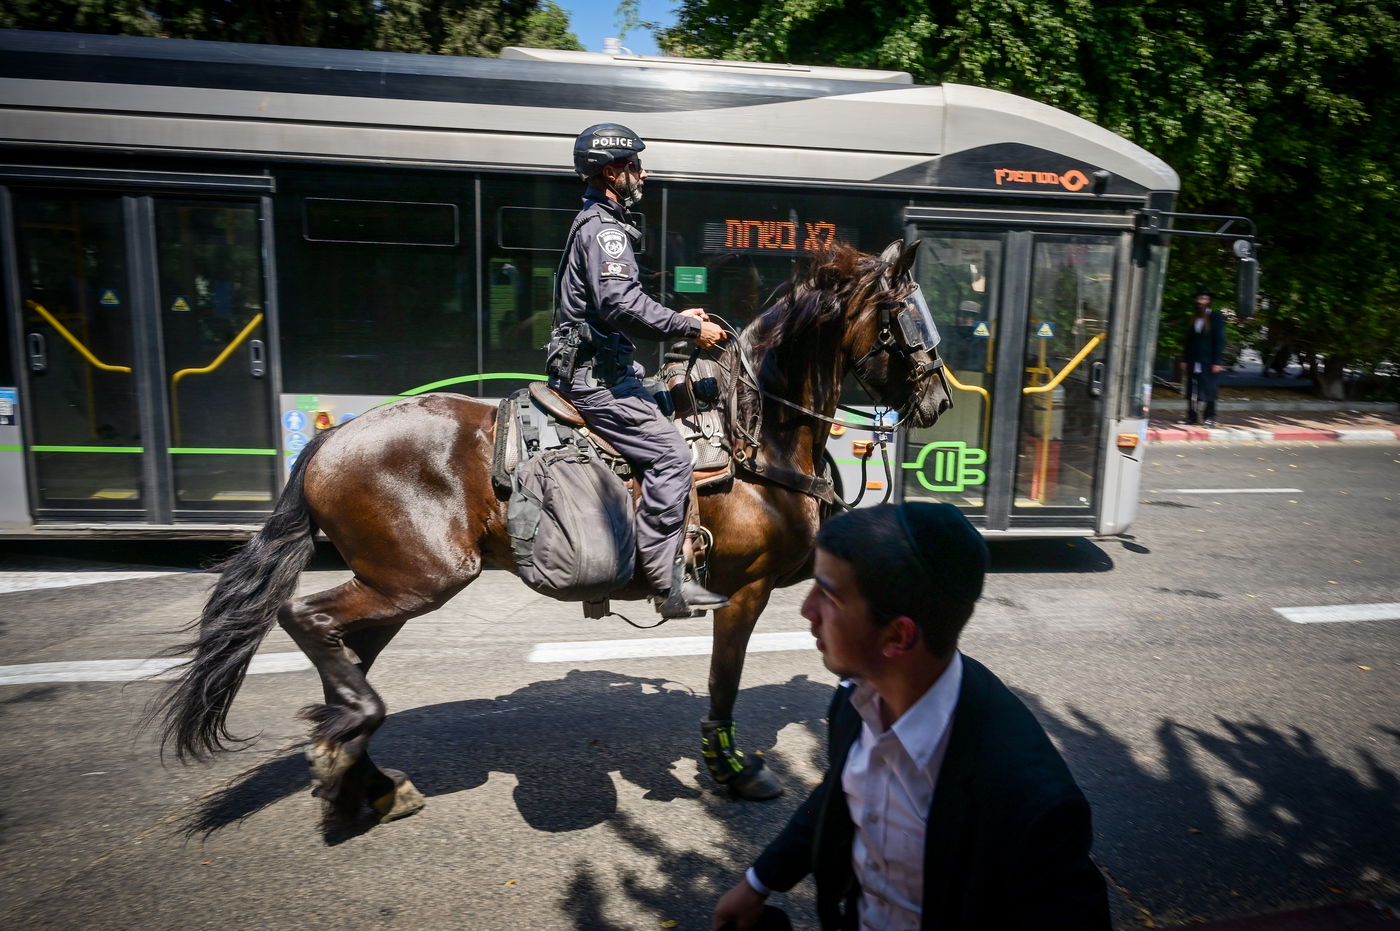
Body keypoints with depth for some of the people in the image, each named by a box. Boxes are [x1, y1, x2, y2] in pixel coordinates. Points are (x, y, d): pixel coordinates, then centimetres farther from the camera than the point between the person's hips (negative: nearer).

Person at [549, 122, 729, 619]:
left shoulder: (596, 224, 22)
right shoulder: (604, 229, -12)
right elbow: (623, 305, -27)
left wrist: (677, 318, 16)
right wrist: (691, 328, -19)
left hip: (593, 368, 11)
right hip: (596, 376, -11)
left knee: (675, 408, 17)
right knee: (669, 452, -17)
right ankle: (668, 583, -15)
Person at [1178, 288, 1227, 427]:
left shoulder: (1216, 317, -1)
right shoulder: (1193, 318, 13)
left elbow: (1220, 341, -5)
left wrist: (1218, 362, -11)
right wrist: (1184, 360, 9)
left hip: (1208, 362, -5)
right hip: (1193, 362, 5)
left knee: (1208, 389, -3)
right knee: (1191, 390, 4)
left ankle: (1209, 417, 5)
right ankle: (1190, 416, 11)